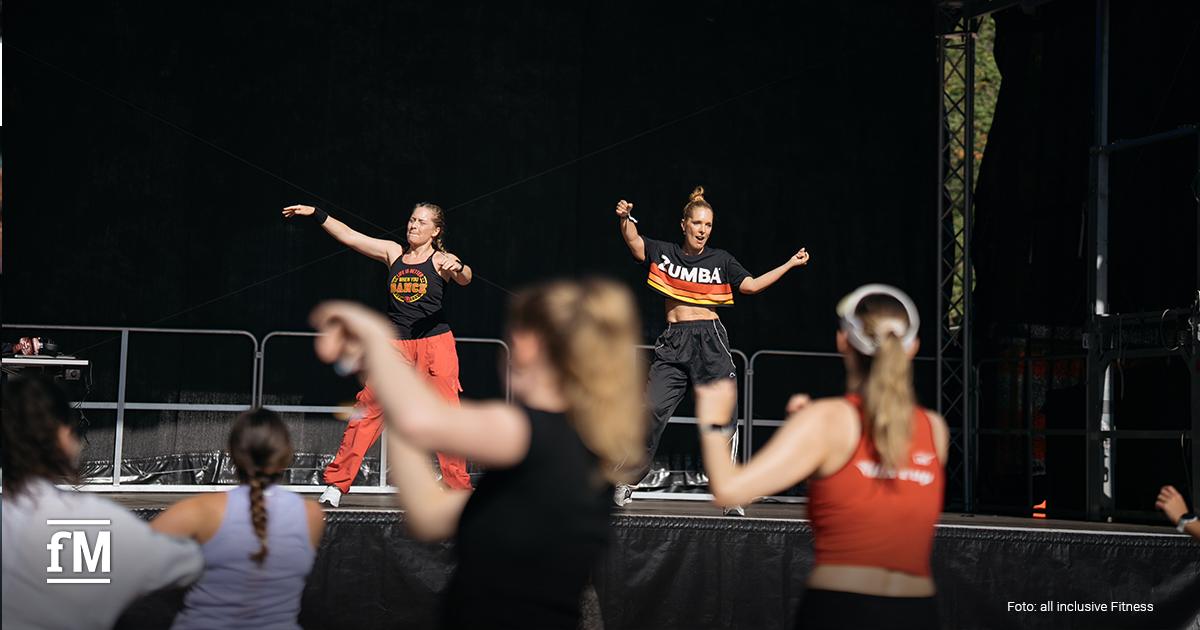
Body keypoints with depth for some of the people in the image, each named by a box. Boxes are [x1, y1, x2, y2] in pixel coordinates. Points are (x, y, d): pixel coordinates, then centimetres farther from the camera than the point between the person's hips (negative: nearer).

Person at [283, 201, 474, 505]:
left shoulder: (440, 260, -1)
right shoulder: (393, 252, 10)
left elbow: (465, 278, -21)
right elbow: (349, 236, 11)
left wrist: (457, 268, -44)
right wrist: (316, 214, 6)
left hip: (434, 341, -3)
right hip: (395, 343, 3)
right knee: (368, 409, -4)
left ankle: (459, 488, 5)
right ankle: (337, 482, 1)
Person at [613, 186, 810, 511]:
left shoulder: (721, 260, 12)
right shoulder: (663, 252, 9)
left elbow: (751, 285, 12)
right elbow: (634, 242, -6)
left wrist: (790, 264, 8)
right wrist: (625, 219, -25)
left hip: (711, 341, 1)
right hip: (673, 342, -1)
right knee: (651, 411, -9)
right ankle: (628, 481, 4)